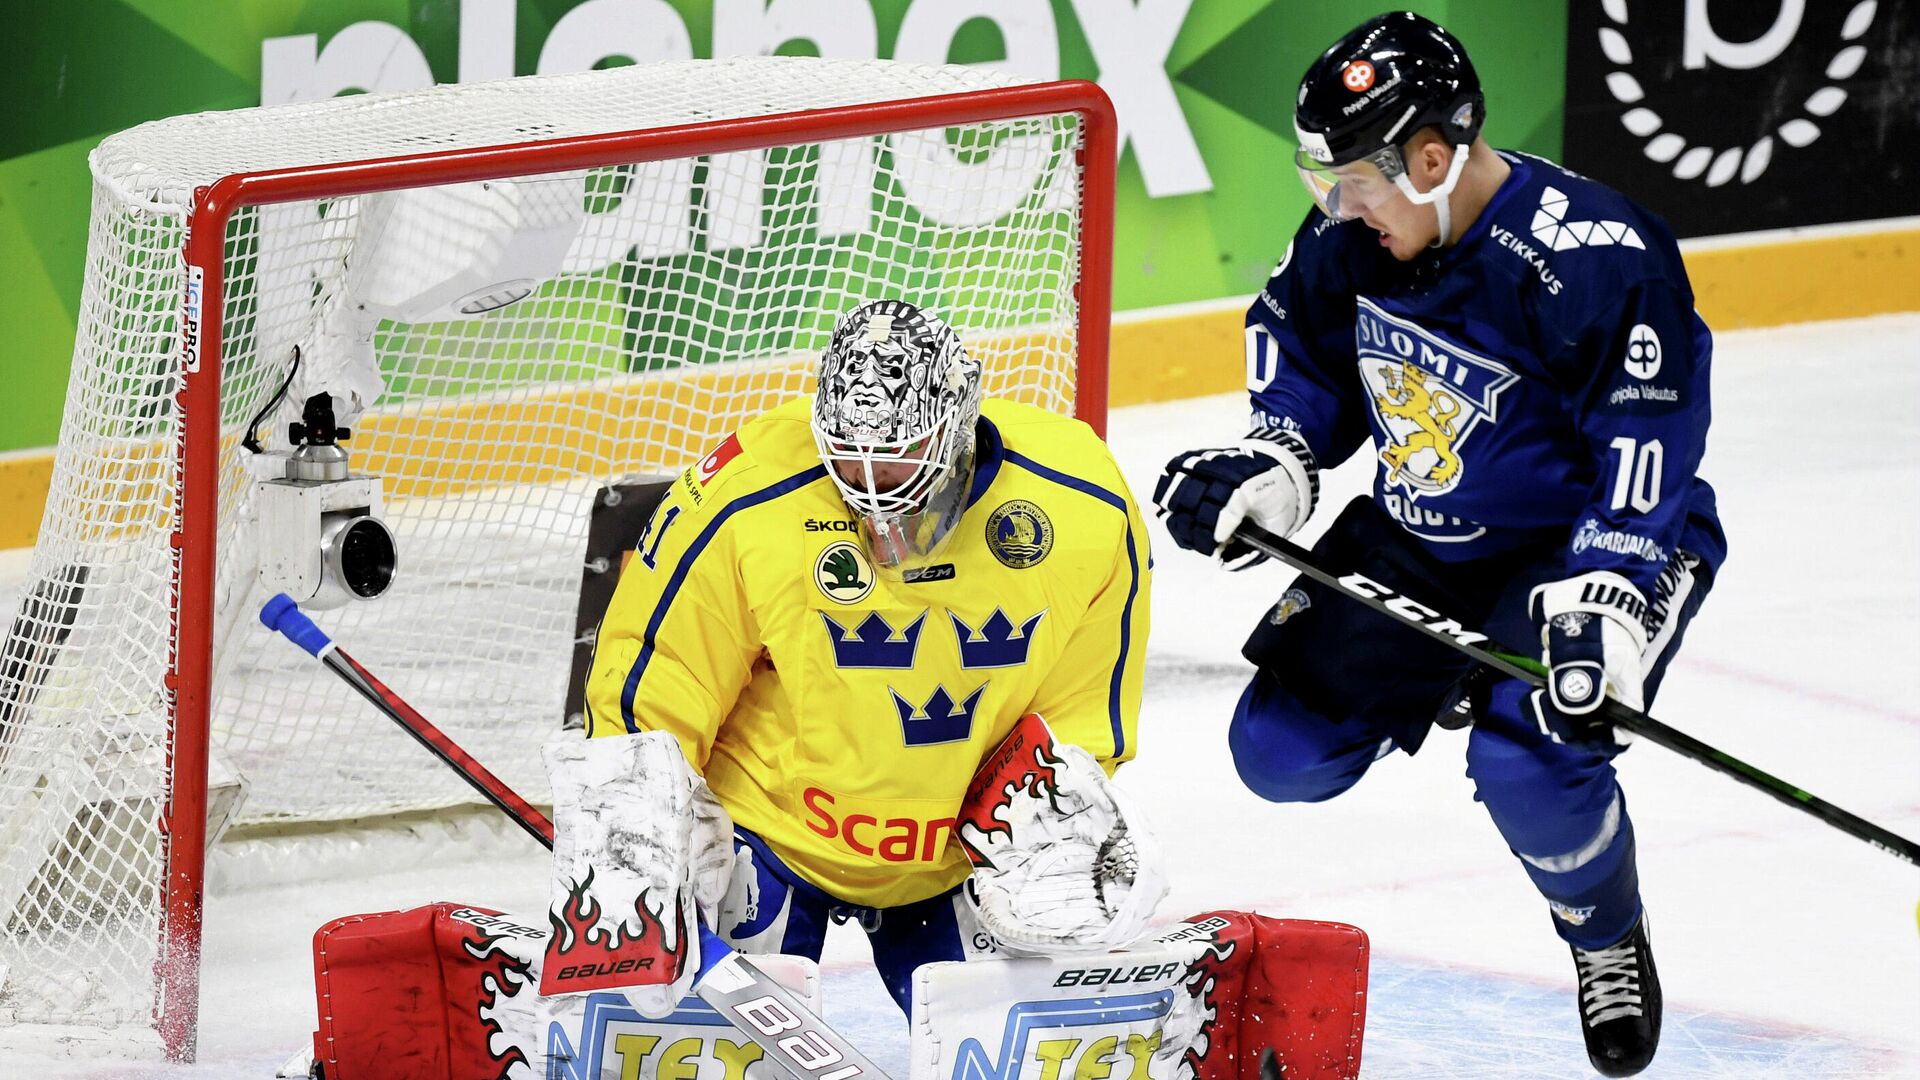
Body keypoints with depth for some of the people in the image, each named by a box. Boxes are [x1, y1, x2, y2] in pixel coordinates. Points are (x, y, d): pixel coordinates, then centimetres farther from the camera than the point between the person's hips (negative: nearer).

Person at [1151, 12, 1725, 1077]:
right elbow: (1300, 340, 12)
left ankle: (1609, 937, 3)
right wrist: (1271, 462, -4)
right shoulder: (1352, 237, -7)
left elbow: (1649, 436, -30)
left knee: (1529, 762, -29)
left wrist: (1602, 600, -39)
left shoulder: (1600, 260, -29)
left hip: (1583, 540, -7)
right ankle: (1443, 688, 28)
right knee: (1283, 750, -3)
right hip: (1416, 541, 7)